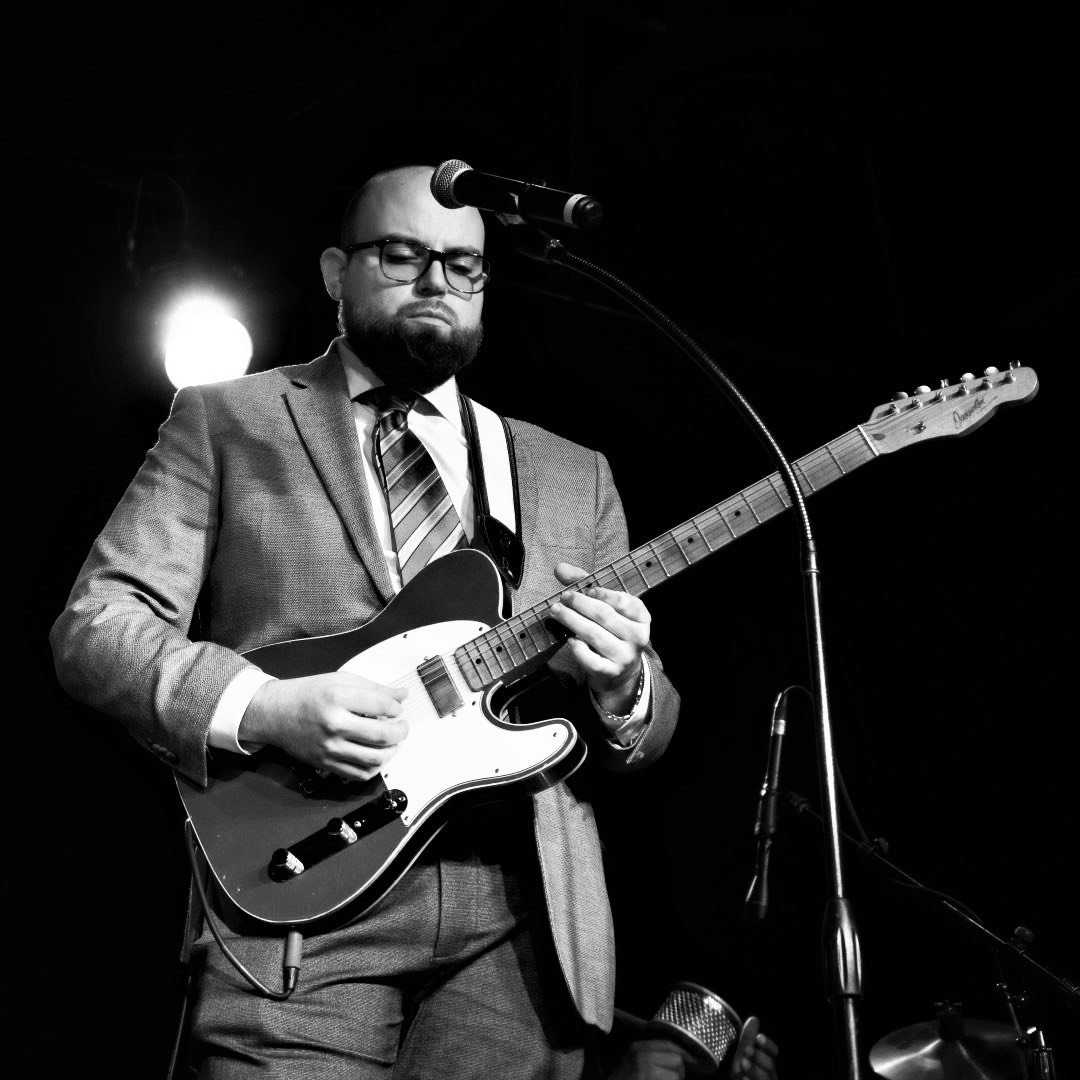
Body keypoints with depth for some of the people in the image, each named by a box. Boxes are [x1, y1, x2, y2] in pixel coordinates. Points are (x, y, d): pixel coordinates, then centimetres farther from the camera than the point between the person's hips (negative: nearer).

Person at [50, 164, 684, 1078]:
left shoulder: (572, 475, 17)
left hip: (524, 922, 3)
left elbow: (642, 736, 16)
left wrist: (624, 692, -8)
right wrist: (266, 710, -15)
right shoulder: (224, 422, 8)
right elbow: (95, 624, 0)